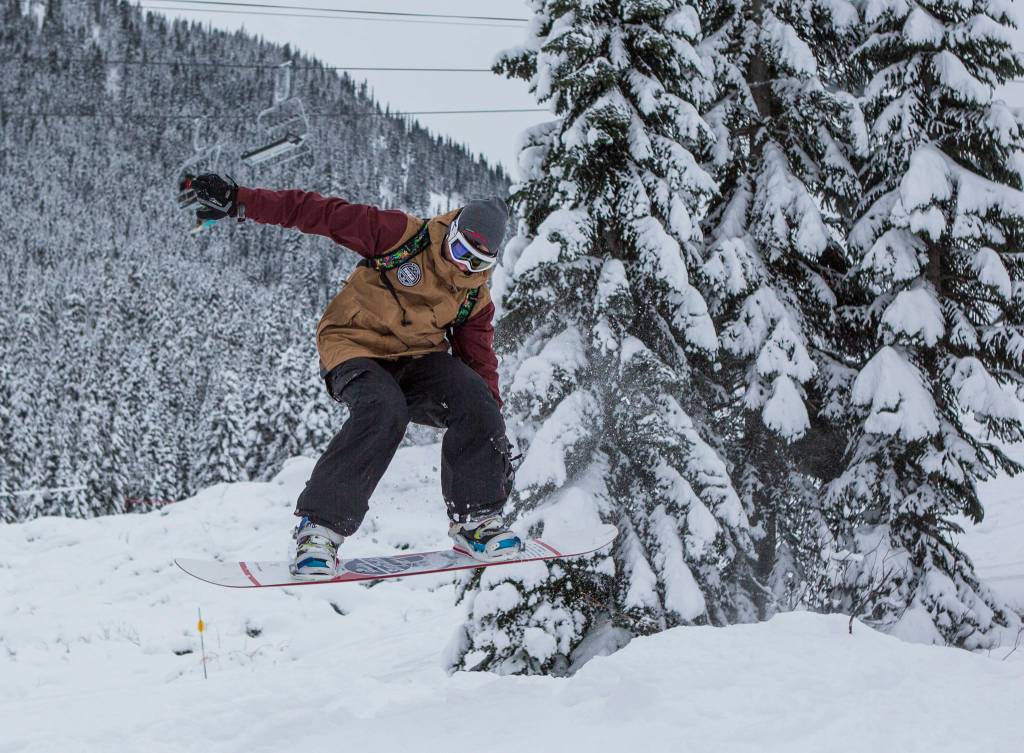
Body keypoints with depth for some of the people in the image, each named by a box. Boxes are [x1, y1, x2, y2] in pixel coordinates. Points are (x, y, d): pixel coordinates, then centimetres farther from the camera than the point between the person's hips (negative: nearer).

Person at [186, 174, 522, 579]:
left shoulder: (476, 298, 4)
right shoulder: (400, 234, -11)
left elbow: (480, 361, 11)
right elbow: (322, 213, -13)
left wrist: (494, 435, 2)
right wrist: (240, 201, -19)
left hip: (419, 357, 4)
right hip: (356, 346, -4)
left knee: (474, 402, -24)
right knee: (383, 410, -36)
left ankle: (477, 519, -11)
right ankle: (319, 526, -31)